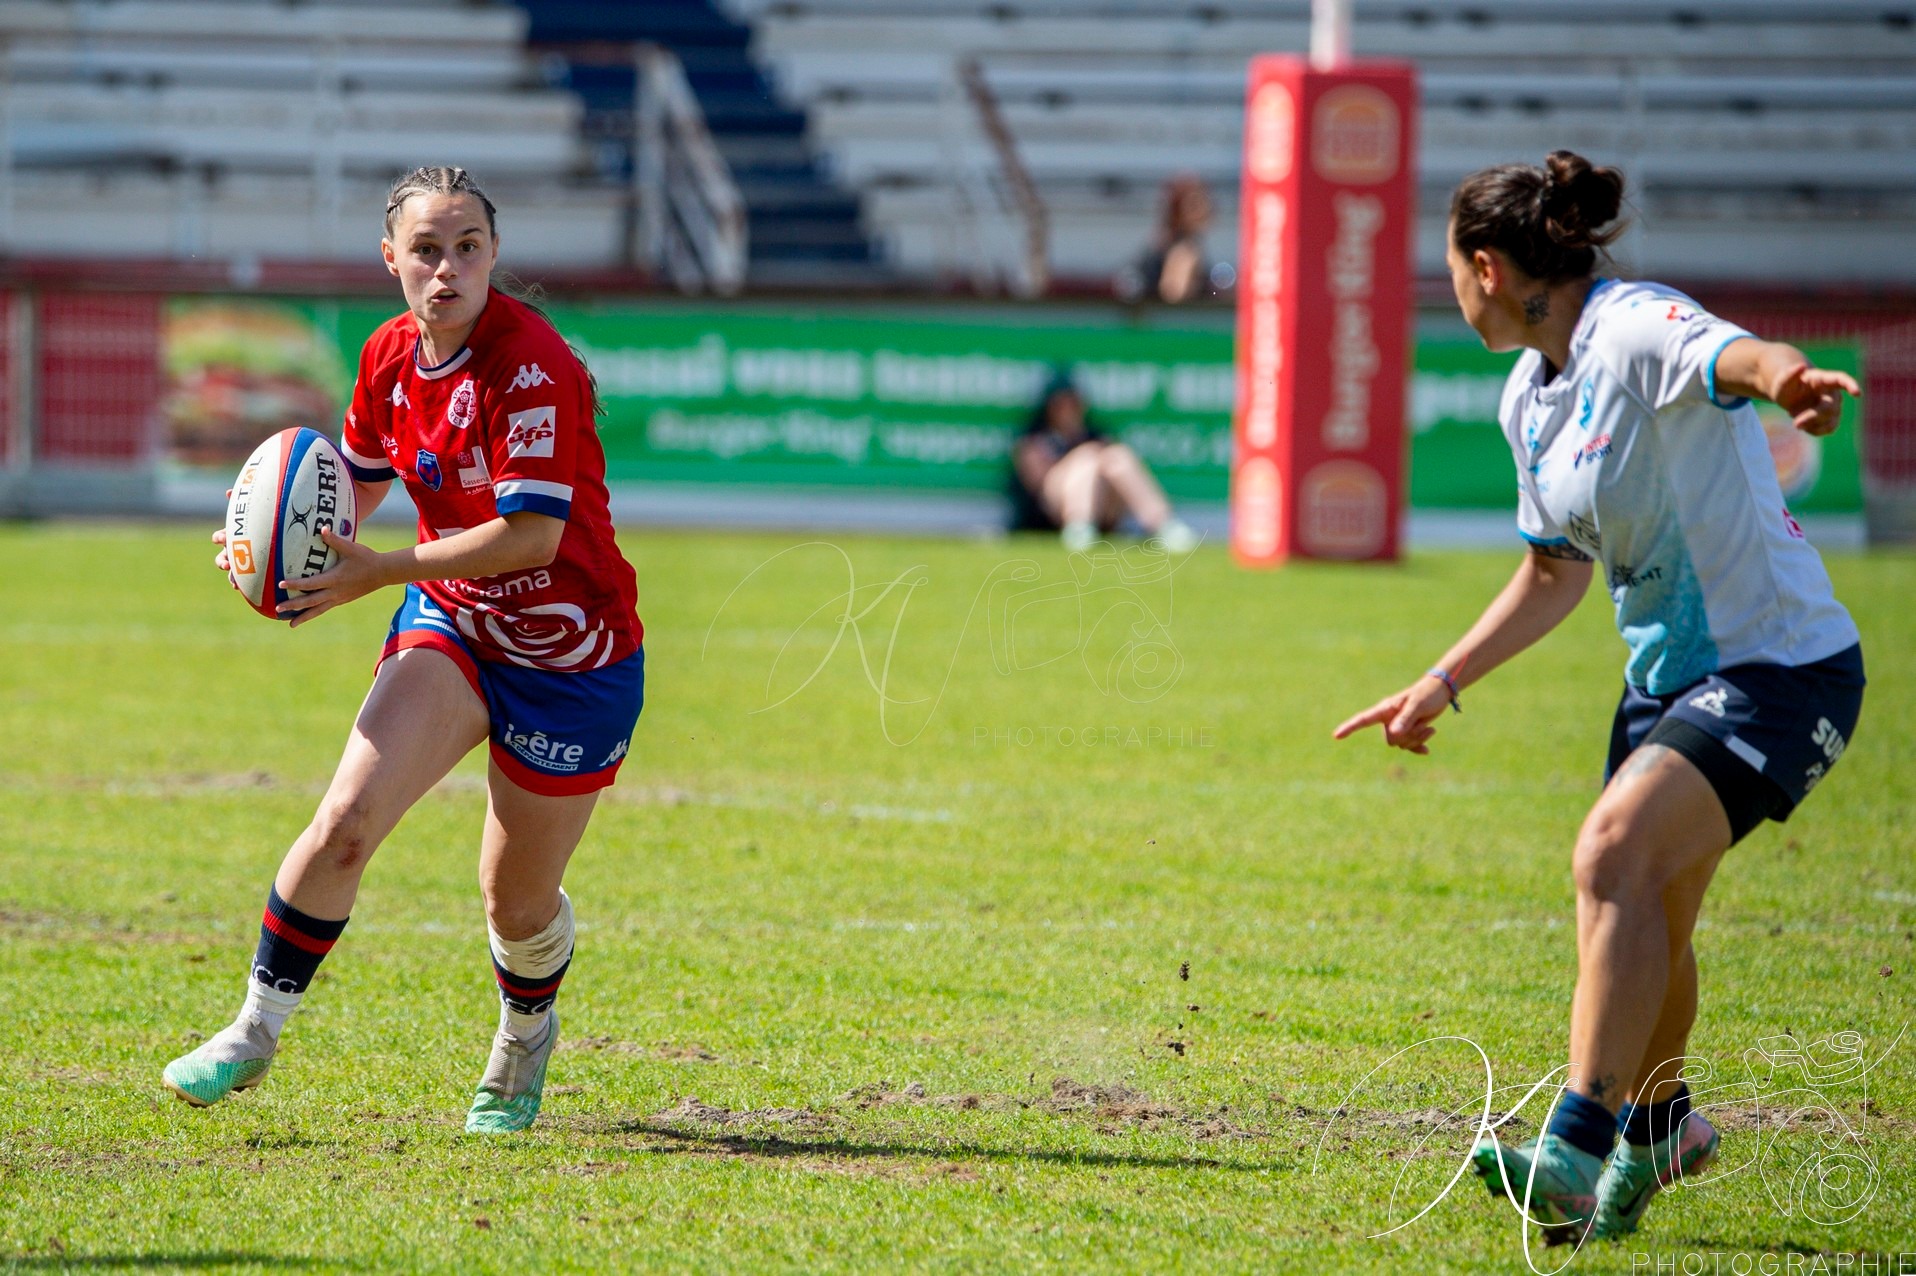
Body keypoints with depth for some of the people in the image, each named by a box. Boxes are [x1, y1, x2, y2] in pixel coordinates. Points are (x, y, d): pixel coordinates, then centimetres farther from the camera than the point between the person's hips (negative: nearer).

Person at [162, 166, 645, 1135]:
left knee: (518, 906, 7)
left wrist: (378, 573, -29)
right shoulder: (390, 357, -2)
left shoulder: (534, 366, -24)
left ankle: (526, 1035, 41)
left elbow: (532, 535, -29)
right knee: (345, 819, -19)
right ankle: (256, 1029, -5)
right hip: (450, 623, 5)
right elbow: (362, 477, 17)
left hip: (571, 657, -4)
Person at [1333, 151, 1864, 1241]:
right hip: (1669, 677, 9)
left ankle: (1576, 1153, -31)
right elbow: (1556, 574, 22)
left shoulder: (1637, 330, -19)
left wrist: (1782, 375, -66)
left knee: (1614, 853, -26)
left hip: (1782, 668, -9)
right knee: (1643, 918, 17)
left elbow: (1731, 354, -43)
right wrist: (1441, 685, 21)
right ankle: (1659, 1124, 45)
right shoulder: (1532, 397, 9)